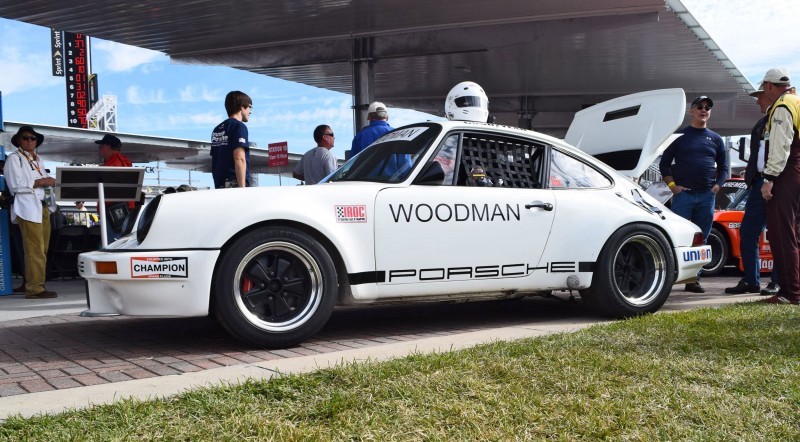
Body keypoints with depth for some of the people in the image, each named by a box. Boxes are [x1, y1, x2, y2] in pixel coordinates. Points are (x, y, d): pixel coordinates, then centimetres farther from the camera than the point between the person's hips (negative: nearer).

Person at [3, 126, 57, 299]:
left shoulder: (37, 159, 23)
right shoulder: (14, 158, 2)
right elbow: (15, 185, -10)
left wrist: (49, 182, 5)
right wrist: (40, 182, -12)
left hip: (43, 207, 7)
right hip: (28, 208, -7)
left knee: (42, 250, 5)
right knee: (35, 250, -12)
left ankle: (37, 285, 9)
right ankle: (34, 288, -11)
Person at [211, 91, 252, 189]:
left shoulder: (216, 129, 19)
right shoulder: (239, 126, -6)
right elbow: (239, 159, -16)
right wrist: (242, 188, -20)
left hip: (219, 185, 8)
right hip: (234, 184, -8)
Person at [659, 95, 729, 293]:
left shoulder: (715, 139, 14)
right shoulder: (680, 136, 6)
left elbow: (723, 168, 17)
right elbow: (664, 164, 6)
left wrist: (716, 187, 2)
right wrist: (672, 186, -5)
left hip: (707, 197, 3)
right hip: (683, 194, -3)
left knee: (701, 240, 5)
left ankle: (693, 280, 11)